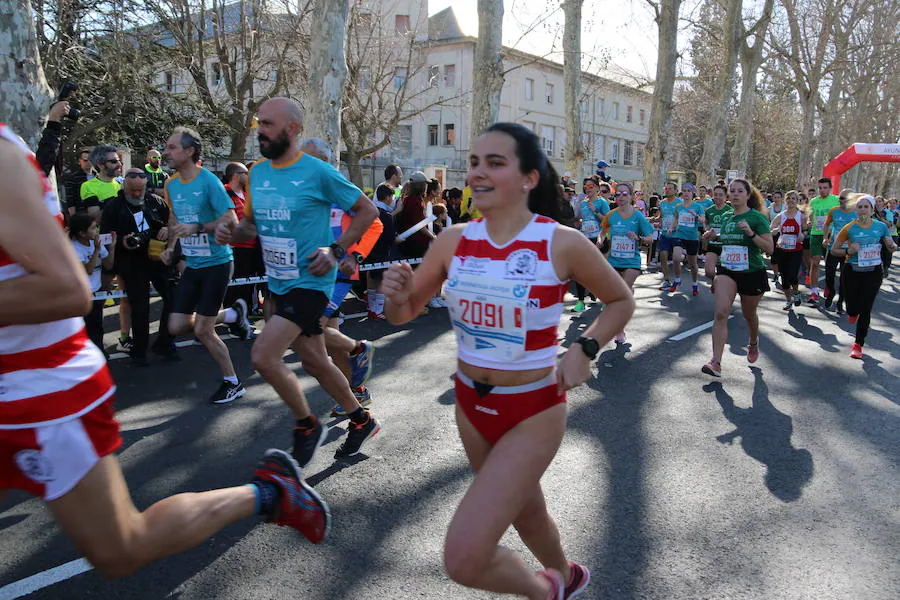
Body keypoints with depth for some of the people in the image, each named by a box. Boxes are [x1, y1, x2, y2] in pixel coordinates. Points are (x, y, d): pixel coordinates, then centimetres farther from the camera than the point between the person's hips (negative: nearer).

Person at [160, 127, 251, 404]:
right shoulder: (171, 184, 7)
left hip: (216, 263, -7)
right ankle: (232, 314, 25)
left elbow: (231, 221, -20)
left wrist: (197, 228, -29)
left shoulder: (209, 181, -15)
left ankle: (232, 383, 15)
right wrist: (170, 246, 9)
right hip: (192, 264, 7)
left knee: (202, 331, -4)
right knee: (176, 327, 4)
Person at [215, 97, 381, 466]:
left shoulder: (318, 172, -12)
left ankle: (307, 426, 7)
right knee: (314, 362, 15)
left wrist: (337, 250, -14)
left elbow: (367, 210, -5)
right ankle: (362, 421, 35)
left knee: (263, 357, -17)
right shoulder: (257, 172, 7)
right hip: (279, 283, 8)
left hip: (310, 282, -8)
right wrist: (231, 232, -5)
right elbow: (252, 222, 17)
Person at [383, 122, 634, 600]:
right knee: (525, 509, 27)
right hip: (470, 403, 5)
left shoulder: (563, 244, -16)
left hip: (533, 412, -5)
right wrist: (397, 295, -18)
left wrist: (584, 349, -15)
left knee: (463, 560, -10)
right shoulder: (454, 240, -5)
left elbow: (620, 301, 1)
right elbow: (404, 313, 4)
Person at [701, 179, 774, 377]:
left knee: (749, 314, 17)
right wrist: (715, 236, 6)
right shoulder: (727, 218, 7)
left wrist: (751, 233, -28)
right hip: (727, 271, 3)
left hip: (752, 273, -3)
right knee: (721, 313, -16)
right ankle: (716, 362, -21)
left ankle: (753, 343, 51)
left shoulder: (757, 217, -10)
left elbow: (770, 248, -15)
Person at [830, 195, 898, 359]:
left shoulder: (881, 227, -1)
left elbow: (892, 247, 10)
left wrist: (892, 246, -13)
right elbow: (834, 249, 1)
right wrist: (848, 251, -18)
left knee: (865, 310, 0)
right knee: (852, 310, 1)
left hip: (873, 273, 1)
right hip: (852, 272, 0)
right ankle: (853, 311, 41)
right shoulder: (850, 228, -6)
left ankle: (858, 345, 14)